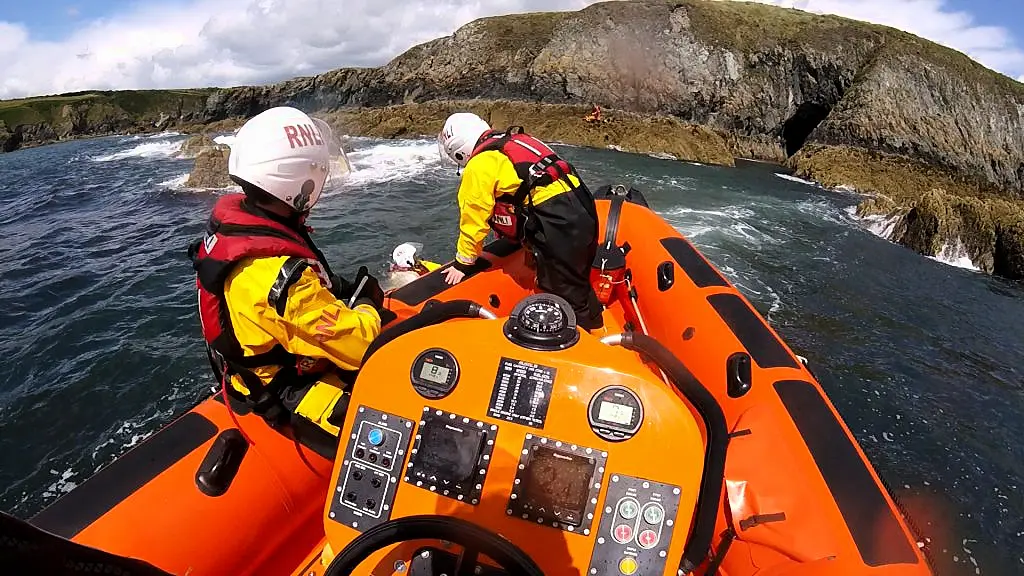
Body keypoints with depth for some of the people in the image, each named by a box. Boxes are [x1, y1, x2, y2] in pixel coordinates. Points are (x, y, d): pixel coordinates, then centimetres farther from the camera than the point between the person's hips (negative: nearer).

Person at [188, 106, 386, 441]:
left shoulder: (230, 220, -9)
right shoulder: (282, 277, -38)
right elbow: (358, 346, -30)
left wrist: (338, 287, -1)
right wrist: (370, 306, -11)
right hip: (291, 399, -9)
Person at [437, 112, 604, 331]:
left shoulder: (477, 167, -3)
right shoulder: (513, 141, 22)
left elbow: (473, 220, 2)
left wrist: (462, 263, 14)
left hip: (557, 220, -9)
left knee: (565, 293, 4)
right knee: (577, 282, 25)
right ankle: (593, 324, 43)